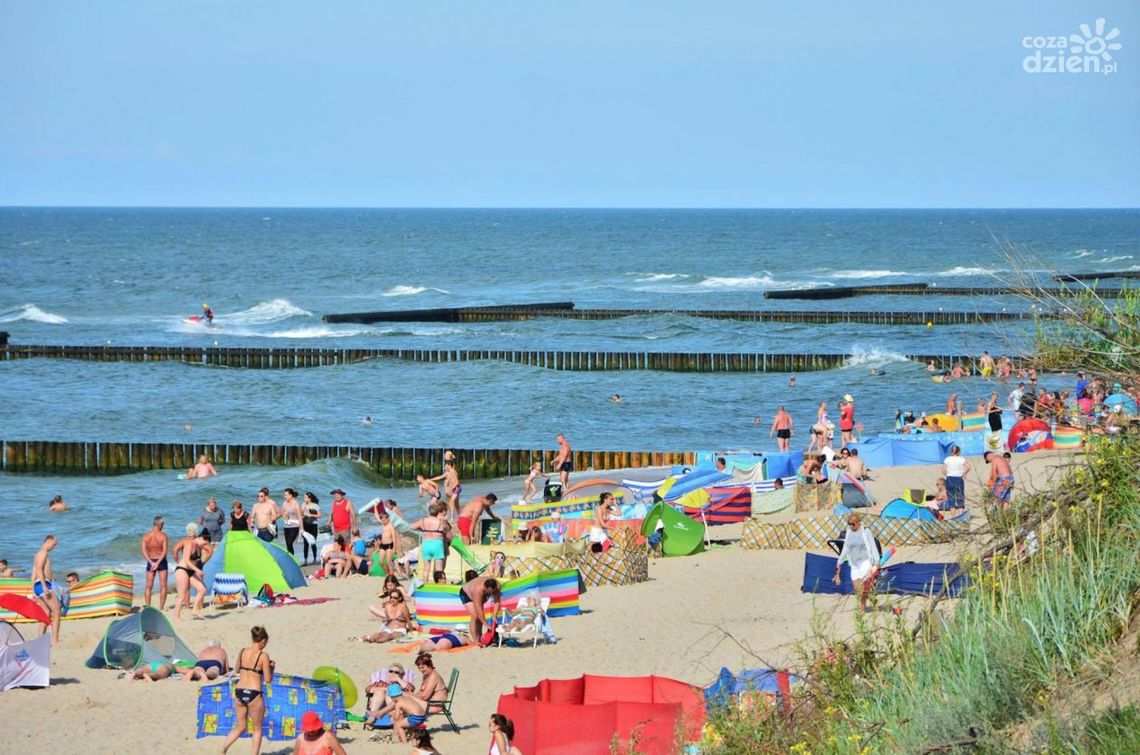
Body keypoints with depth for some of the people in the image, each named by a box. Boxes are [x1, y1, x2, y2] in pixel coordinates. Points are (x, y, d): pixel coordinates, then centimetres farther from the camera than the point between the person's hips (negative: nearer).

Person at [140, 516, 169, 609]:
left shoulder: (146, 536, -1)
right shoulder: (163, 535, -10)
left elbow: (143, 551, -11)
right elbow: (164, 551, -19)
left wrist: (151, 563, -17)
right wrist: (158, 563, -20)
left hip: (151, 562, 2)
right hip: (162, 562, -2)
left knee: (149, 586, 8)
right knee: (163, 586, 4)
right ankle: (161, 607, 1)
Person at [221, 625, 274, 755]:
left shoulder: (243, 651, 4)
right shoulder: (263, 656, -11)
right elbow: (268, 679, -8)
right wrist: (271, 667, 9)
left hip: (239, 692, 5)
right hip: (254, 694, -5)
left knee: (239, 727, 18)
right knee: (257, 729, 12)